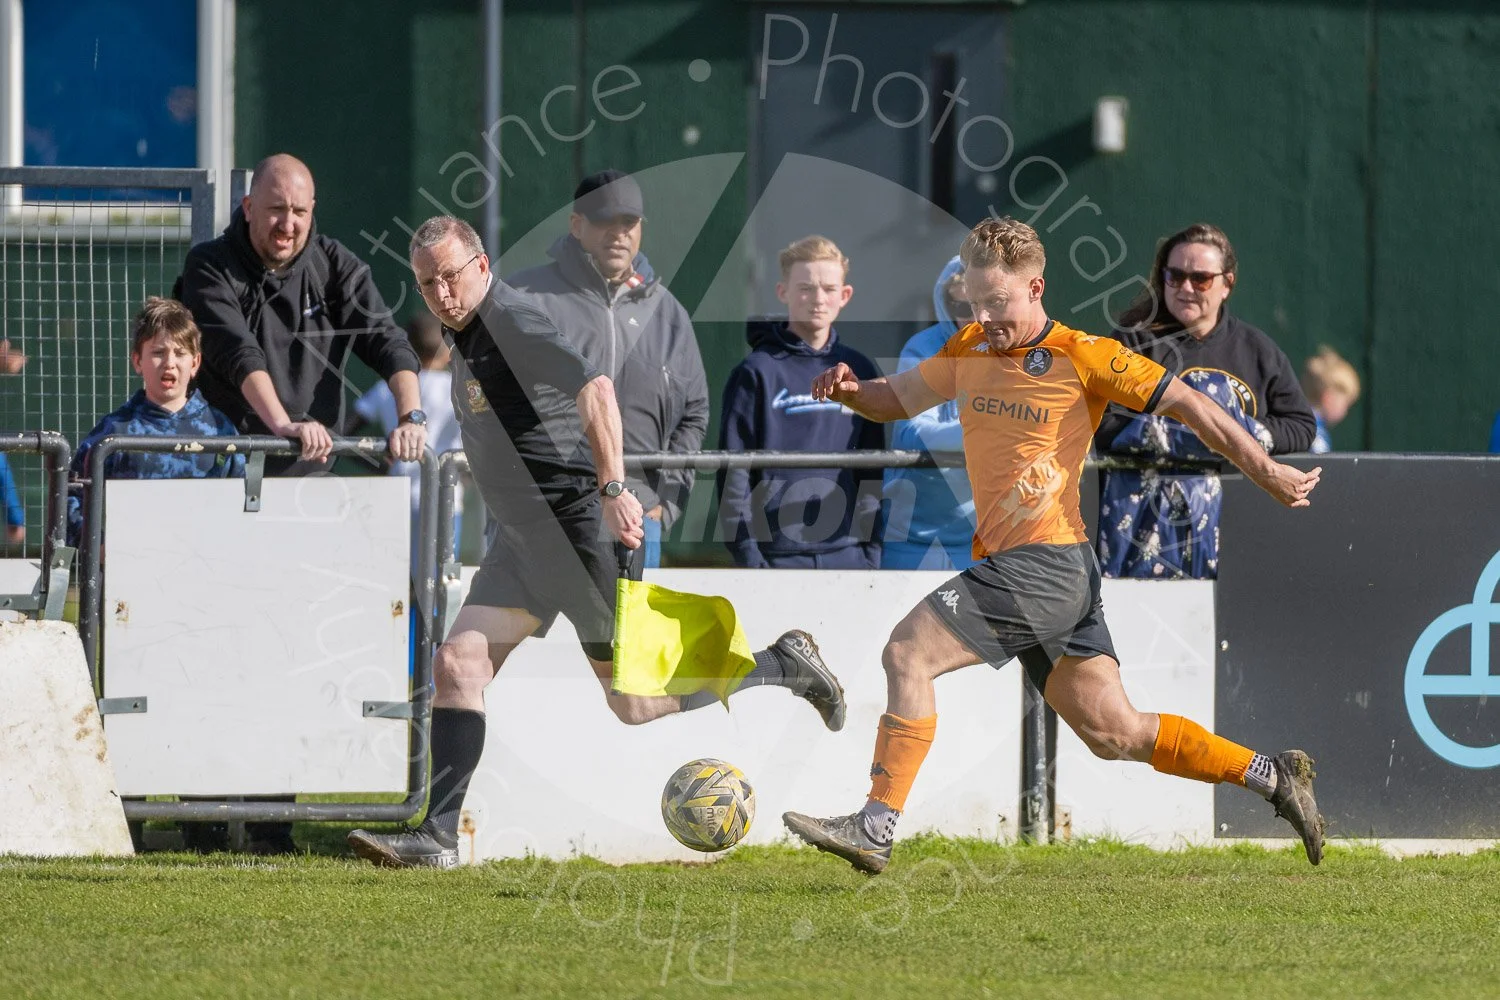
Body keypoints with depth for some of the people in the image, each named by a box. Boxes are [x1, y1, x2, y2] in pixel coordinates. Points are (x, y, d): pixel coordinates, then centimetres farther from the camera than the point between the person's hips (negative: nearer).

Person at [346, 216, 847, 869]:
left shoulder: (511, 322, -17)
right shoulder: (467, 334, 13)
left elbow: (594, 388, -31)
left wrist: (612, 487, -39)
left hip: (582, 528, -9)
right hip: (524, 539, 9)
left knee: (634, 703, -2)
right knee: (457, 665, -5)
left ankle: (786, 666, 15)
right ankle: (437, 838, -7)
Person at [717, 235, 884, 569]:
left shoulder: (858, 372, 12)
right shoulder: (757, 373, -1)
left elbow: (872, 473, 16)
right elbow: (733, 472, -3)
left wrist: (872, 548, 8)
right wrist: (747, 554, -10)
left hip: (847, 554, 4)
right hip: (778, 555, -4)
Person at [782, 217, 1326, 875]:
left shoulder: (1082, 357, -7)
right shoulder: (968, 352, 13)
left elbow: (1185, 404, -4)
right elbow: (897, 399, 25)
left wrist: (1267, 473, -5)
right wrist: (851, 390, 2)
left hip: (1045, 566, -8)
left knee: (907, 653, -16)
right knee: (1112, 732, 10)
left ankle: (875, 829, -17)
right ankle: (1272, 775, 20)